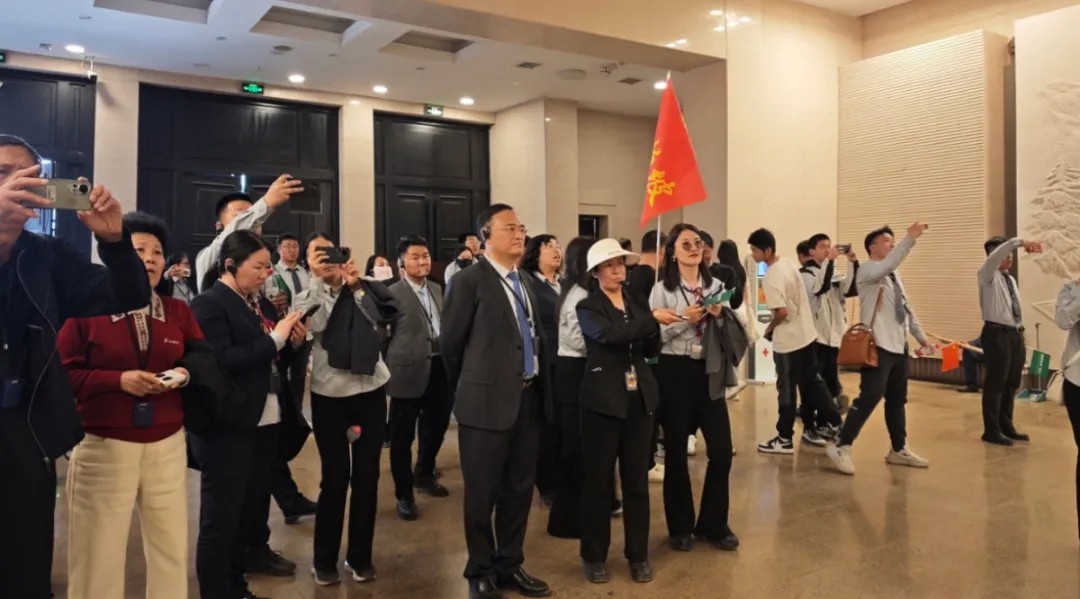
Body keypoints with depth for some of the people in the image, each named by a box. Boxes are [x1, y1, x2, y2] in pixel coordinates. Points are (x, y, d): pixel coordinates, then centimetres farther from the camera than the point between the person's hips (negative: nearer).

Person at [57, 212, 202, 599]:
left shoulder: (179, 311, 8)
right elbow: (63, 374, -6)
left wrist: (185, 373, -10)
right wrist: (118, 380, -19)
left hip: (167, 444, 4)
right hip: (104, 447, -3)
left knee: (172, 547, 11)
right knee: (99, 553, 7)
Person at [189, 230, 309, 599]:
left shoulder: (260, 302, 13)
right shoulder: (209, 305, -11)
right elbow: (220, 362, -23)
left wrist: (292, 341, -2)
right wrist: (274, 338, -21)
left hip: (267, 420, 8)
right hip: (229, 426, -8)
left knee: (256, 499, 20)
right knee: (222, 513, 3)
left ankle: (252, 554, 37)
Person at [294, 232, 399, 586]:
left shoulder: (365, 288, 6)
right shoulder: (307, 296, 4)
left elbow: (390, 315, -10)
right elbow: (315, 325, -16)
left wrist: (357, 284, -11)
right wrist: (317, 280, -17)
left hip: (371, 390, 1)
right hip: (329, 396, -1)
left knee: (366, 476, 7)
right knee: (335, 478, 3)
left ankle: (360, 556, 23)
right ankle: (325, 559, 21)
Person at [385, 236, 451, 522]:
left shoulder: (437, 289, 12)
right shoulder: (393, 293, -9)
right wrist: (389, 366, -8)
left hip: (438, 367, 7)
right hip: (409, 370, -7)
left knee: (437, 424, 19)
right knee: (403, 434, 3)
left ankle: (424, 474, 43)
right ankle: (404, 494, 18)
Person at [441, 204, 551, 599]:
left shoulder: (525, 282, 10)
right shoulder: (470, 280, -10)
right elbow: (451, 342, -4)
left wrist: (535, 386, 13)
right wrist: (469, 389, 7)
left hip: (527, 397, 7)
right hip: (488, 401, -6)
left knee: (519, 489, 15)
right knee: (482, 493, 6)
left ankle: (509, 565, 32)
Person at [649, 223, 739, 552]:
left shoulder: (715, 285, 7)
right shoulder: (662, 290, -4)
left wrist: (719, 317, -8)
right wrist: (683, 320, -19)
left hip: (708, 372, 3)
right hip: (674, 373, -3)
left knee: (722, 449, 2)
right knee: (676, 451, 7)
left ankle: (713, 524, 22)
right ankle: (680, 526, 23)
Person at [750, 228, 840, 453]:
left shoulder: (771, 278, -23)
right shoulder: (790, 262, 4)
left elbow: (782, 311, -27)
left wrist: (769, 328, -8)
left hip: (787, 340, -8)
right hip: (807, 333, 8)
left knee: (787, 390, 2)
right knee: (812, 382, 19)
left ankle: (784, 439, 12)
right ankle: (832, 422, 26)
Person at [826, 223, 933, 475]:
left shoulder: (894, 275, 19)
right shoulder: (867, 270, -7)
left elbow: (907, 309, 22)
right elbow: (888, 264, -31)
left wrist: (921, 337, 20)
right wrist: (910, 237, -32)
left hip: (899, 345, 9)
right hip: (878, 346, -9)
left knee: (897, 399, 14)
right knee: (870, 397, -13)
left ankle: (899, 450, 24)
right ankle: (840, 446, -5)